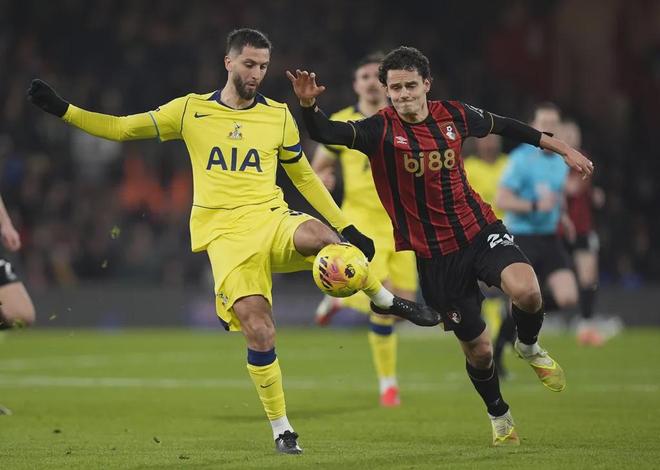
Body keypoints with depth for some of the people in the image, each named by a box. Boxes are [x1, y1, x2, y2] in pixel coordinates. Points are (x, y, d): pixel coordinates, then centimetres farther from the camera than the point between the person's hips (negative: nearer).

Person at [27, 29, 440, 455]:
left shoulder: (278, 116, 10)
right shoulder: (191, 111, 7)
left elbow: (304, 176, 19)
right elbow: (122, 129, 11)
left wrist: (347, 227, 14)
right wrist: (61, 109, 1)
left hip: (272, 220, 1)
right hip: (225, 234, -1)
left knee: (322, 238, -34)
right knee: (259, 331, -17)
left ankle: (387, 301, -9)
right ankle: (281, 429, 0)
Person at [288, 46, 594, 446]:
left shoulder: (454, 115, -2)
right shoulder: (382, 130, -12)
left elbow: (504, 126, 16)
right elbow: (327, 133, -27)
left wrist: (562, 148, 21)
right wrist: (308, 105, -48)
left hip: (479, 231, 1)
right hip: (433, 254, -1)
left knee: (525, 290, -29)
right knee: (477, 348, 4)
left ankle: (530, 348, 6)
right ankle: (499, 416, 34)